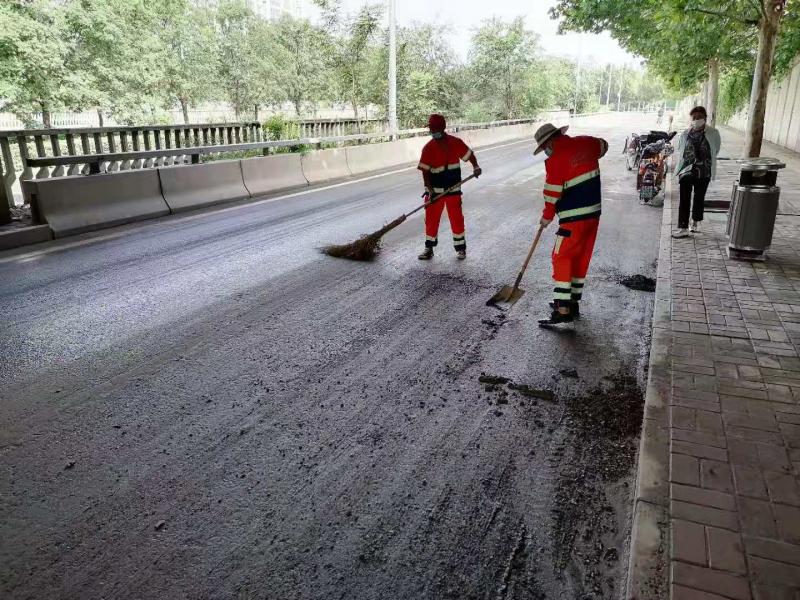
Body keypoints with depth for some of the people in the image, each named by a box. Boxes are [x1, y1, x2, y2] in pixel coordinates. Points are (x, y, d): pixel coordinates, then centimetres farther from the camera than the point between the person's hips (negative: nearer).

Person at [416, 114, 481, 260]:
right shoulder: (428, 148, -6)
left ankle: (461, 248, 17)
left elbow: (469, 154, 7)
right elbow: (425, 170, -8)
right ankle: (429, 248, 16)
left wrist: (475, 167, -11)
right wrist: (429, 188, -18)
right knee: (431, 218, 3)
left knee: (456, 218, 5)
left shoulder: (456, 142, -3)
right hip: (435, 190, 0)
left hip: (453, 189, 0)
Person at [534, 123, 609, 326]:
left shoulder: (555, 160, -15)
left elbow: (552, 194, -10)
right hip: (594, 213, 8)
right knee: (582, 258, 14)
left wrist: (547, 217, 5)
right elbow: (603, 146, 29)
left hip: (574, 218, -8)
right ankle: (573, 302, 24)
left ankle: (563, 309, -9)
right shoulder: (586, 143, 6)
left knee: (561, 259, -4)